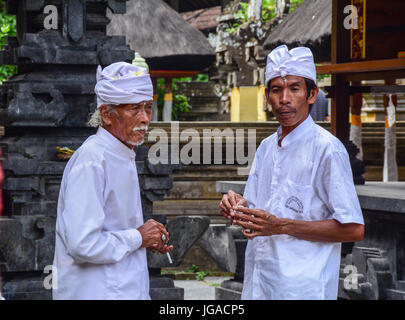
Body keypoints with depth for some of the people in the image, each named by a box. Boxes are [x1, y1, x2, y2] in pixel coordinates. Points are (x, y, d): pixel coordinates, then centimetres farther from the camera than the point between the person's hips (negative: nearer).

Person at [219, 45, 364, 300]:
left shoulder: (327, 149, -11)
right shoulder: (266, 147, 12)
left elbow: (354, 229, -16)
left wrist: (280, 226, -19)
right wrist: (238, 206, -4)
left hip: (302, 288, -7)